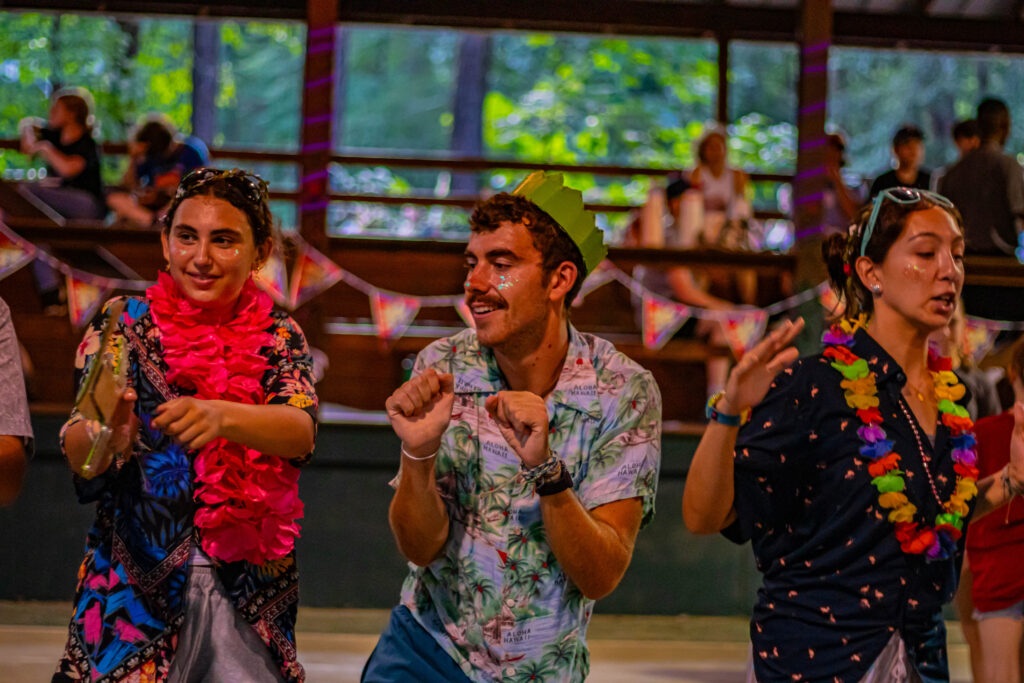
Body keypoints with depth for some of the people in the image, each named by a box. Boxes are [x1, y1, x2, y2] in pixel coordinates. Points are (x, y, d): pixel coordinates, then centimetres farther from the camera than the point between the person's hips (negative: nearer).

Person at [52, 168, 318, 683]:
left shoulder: (279, 340, 4)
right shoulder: (125, 325, -1)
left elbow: (301, 431, -16)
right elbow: (80, 458, -13)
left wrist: (221, 416, -36)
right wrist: (104, 433, -37)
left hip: (251, 596, 2)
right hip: (134, 581, -2)